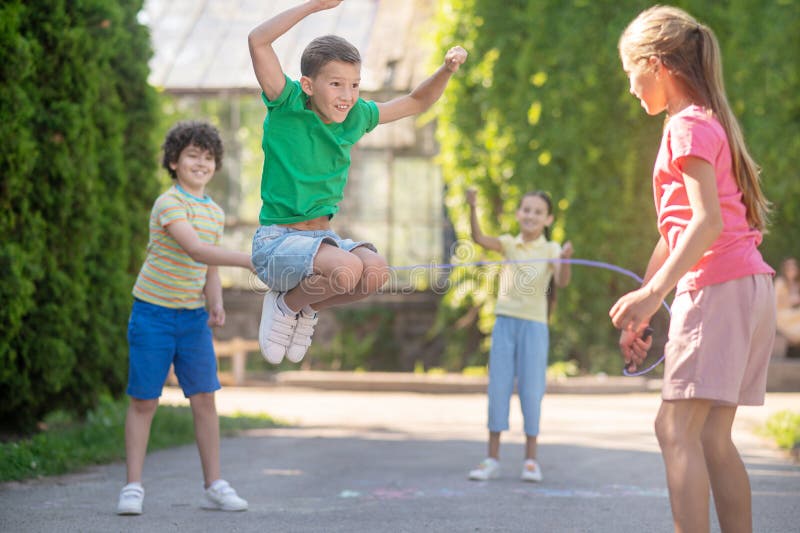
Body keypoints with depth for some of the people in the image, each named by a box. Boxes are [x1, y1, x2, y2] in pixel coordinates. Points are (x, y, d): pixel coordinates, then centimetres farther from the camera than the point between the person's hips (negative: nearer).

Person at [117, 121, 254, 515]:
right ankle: (133, 487, 8)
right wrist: (249, 260, -36)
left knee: (205, 398, 2)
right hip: (153, 312, -6)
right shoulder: (168, 204, -14)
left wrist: (216, 305, -3)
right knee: (143, 401, 0)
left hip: (193, 316, 6)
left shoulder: (215, 213, 9)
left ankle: (214, 486, 9)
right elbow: (195, 250, -29)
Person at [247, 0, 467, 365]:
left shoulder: (356, 116, 5)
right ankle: (286, 304, 0)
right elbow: (258, 40, -24)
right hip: (277, 240, -6)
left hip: (322, 236, 6)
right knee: (346, 268, -33)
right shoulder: (287, 107, -11)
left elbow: (417, 102, 19)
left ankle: (307, 308, 6)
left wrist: (447, 69, 0)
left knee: (375, 271, -25)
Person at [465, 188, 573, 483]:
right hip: (505, 322, 2)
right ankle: (492, 458, 7)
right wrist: (472, 208, -29)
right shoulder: (509, 244, 4)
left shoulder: (550, 249, -1)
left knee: (531, 390, 1)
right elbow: (479, 238, -13)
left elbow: (561, 281, -16)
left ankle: (531, 459, 10)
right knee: (498, 388, 1)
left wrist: (565, 259, -36)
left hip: (534, 325, -2)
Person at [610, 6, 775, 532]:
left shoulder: (689, 126, -8)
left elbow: (708, 221, -20)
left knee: (677, 427, -13)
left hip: (718, 287, -10)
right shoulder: (709, 123, 22)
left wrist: (654, 293, -26)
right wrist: (641, 308, 26)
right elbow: (676, 232, 25)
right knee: (712, 437, 9)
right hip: (750, 287, 10)